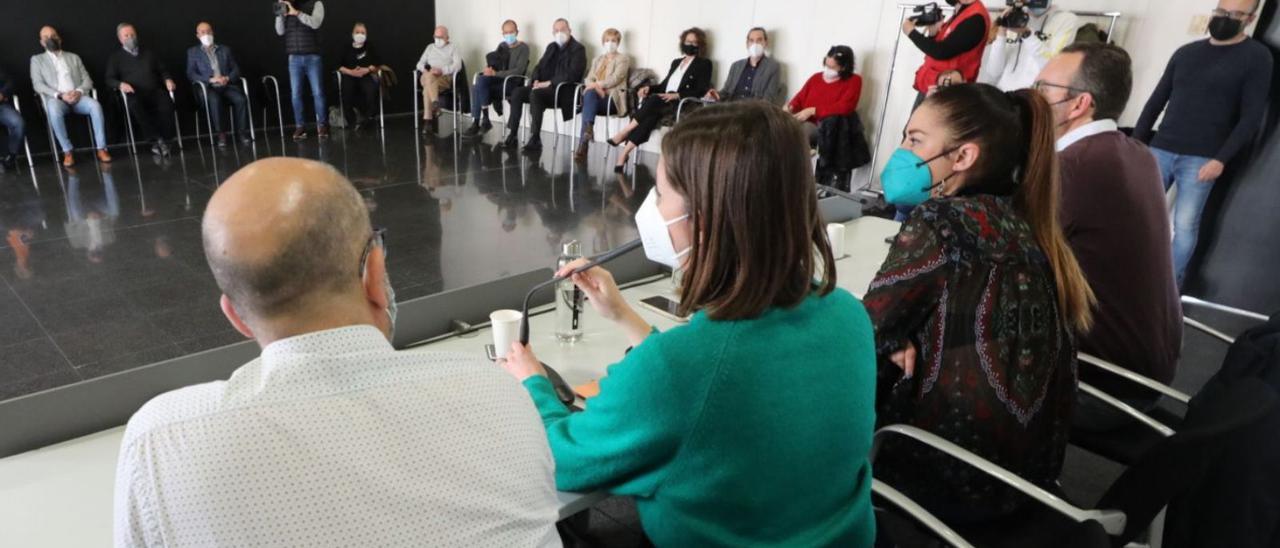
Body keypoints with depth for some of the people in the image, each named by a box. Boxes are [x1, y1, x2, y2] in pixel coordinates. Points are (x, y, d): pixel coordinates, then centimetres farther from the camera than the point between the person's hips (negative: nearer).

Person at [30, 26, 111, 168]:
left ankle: (101, 148, -31)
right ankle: (67, 151, -31)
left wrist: (79, 91, -9)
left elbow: (87, 80, 14)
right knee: (54, 111, -39)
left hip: (78, 97, 2)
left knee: (95, 105, -33)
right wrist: (60, 95, -13)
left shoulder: (74, 57, 24)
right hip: (55, 98, -2)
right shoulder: (37, 59, 17)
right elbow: (38, 85, 4)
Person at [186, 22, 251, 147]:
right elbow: (191, 74, 3)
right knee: (215, 100, -37)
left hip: (227, 85, 2)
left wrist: (227, 78, -9)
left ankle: (242, 132, -22)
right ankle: (221, 134, -29)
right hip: (207, 88, -2)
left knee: (241, 98, -31)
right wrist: (210, 79, -13)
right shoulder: (193, 52, 16)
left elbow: (236, 69, 15)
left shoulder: (225, 49, 22)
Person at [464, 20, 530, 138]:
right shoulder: (502, 46, 19)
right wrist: (489, 69, -10)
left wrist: (495, 73, -21)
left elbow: (518, 71, -15)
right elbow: (492, 62, 17)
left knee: (479, 88, -28)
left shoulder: (523, 48, -2)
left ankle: (485, 119, -17)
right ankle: (476, 123, -25)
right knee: (478, 84, -26)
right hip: (498, 80, 6)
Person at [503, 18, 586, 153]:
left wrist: (549, 83, -21)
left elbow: (571, 74, -17)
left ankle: (535, 139, -31)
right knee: (517, 92, -14)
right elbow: (539, 66, 20)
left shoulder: (578, 49, -4)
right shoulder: (551, 47, 20)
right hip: (545, 86, 7)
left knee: (535, 94, -34)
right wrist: (536, 80, -3)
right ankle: (513, 135, -13)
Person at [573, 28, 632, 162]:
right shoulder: (597, 60, 29)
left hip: (613, 99, -4)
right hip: (596, 96, 4)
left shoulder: (623, 58, 12)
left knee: (590, 94, -35)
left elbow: (615, 78, -5)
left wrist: (597, 84, -17)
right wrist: (596, 87, -9)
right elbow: (589, 79, 14)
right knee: (589, 94, -34)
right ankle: (588, 129, -53)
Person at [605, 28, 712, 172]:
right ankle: (625, 153, -39)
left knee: (653, 100, -34)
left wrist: (677, 95, -18)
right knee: (650, 116, -31)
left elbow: (701, 91, -5)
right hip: (663, 103, 5)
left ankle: (624, 133, -32)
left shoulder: (704, 64, 7)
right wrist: (649, 88, 2)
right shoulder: (676, 62, 26)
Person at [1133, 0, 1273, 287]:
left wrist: (1222, 159, -14)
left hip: (1201, 159, -4)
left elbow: (1251, 117, -5)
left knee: (1185, 225, -8)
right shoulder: (1186, 52, 13)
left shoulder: (1257, 57, 1)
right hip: (1160, 150, 4)